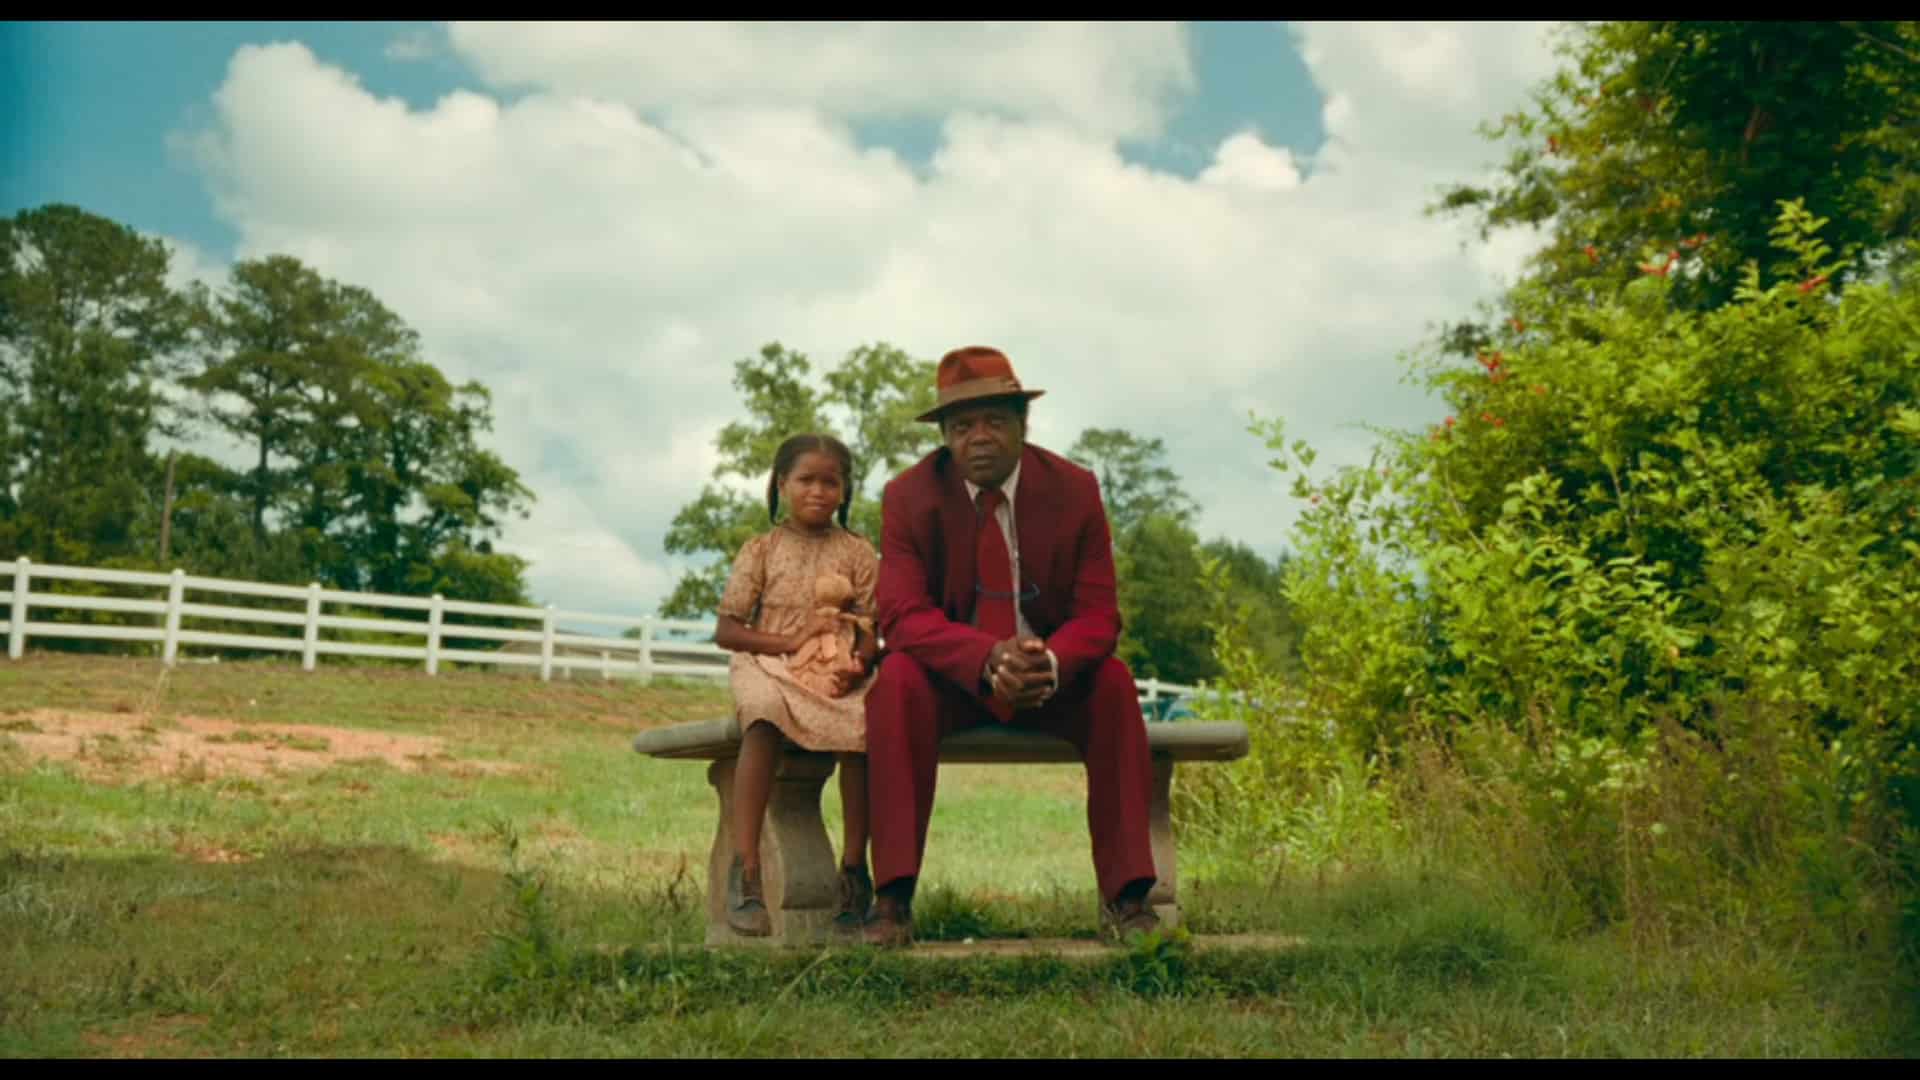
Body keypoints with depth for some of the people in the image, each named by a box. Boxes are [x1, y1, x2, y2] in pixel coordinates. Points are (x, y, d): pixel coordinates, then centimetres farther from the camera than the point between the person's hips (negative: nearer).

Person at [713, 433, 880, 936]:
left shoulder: (857, 553, 11)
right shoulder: (761, 550, 9)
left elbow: (871, 629, 4)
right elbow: (726, 630, 4)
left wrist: (858, 664, -20)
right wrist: (790, 640, -11)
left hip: (834, 673, 1)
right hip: (767, 665, -1)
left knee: (861, 721, -33)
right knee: (764, 715, -37)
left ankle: (854, 868, -23)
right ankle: (745, 869, -41)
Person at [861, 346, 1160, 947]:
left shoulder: (1074, 490, -8)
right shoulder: (908, 496, -10)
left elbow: (1098, 614, -10)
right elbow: (901, 614, -19)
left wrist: (1050, 662, -34)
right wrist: (989, 658, -38)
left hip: (1053, 671, 1)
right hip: (952, 674, -1)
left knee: (1114, 682, -28)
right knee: (898, 678, -32)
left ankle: (1125, 895, -22)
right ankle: (893, 899, -31)